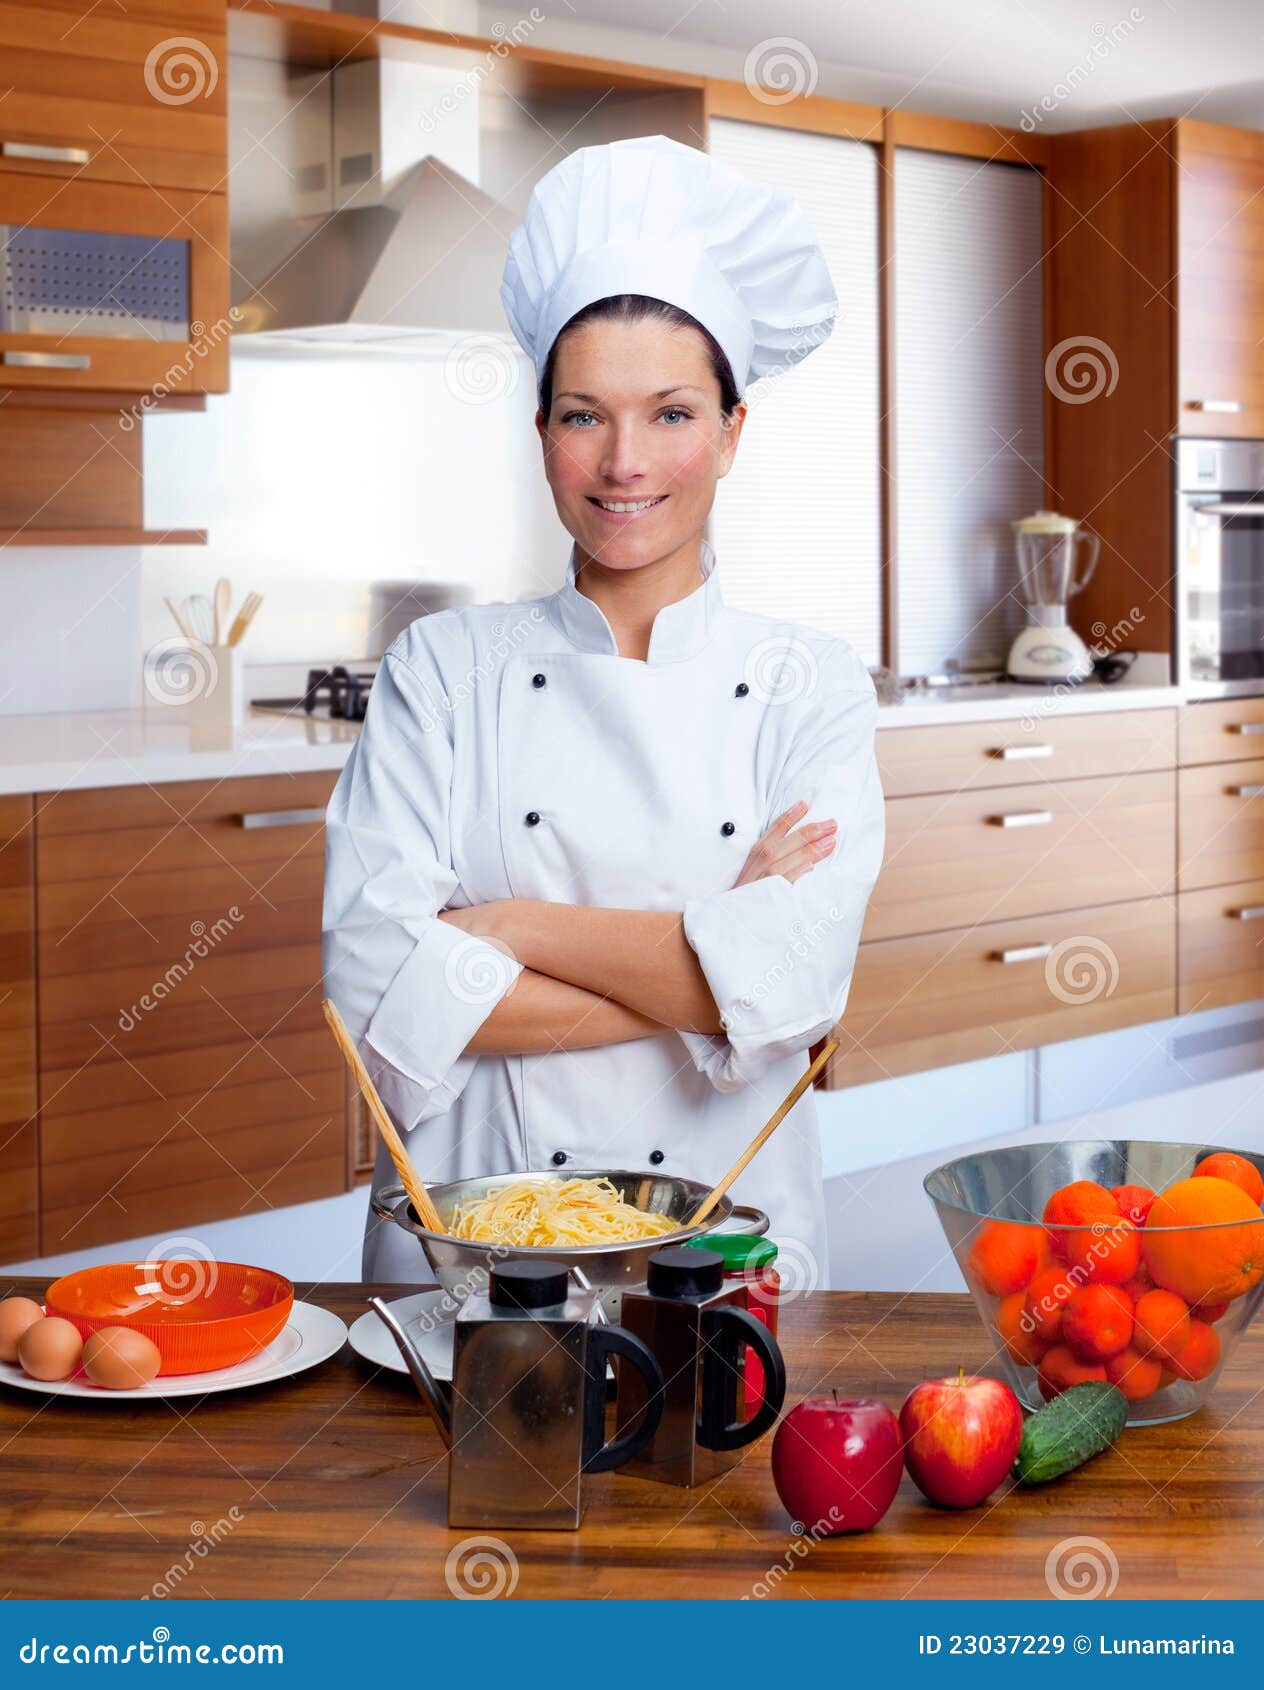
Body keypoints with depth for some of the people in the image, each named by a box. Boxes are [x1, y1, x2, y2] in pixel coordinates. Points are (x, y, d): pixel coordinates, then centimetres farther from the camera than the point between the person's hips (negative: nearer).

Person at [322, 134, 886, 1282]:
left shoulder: (812, 689, 5)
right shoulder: (443, 670, 5)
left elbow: (794, 977, -10)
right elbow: (375, 981, -7)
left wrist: (509, 928, -8)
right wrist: (699, 975, -10)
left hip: (728, 1229, 0)